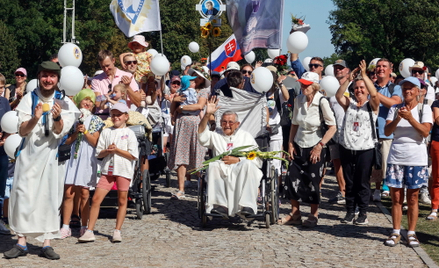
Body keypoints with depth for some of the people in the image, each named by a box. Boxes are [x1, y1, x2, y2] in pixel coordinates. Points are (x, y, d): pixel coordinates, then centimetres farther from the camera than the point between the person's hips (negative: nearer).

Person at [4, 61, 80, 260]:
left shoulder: (63, 102, 1)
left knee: (50, 197, -1)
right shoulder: (29, 99, 1)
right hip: (29, 154, 0)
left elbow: (60, 132, -8)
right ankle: (21, 243, 1)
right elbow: (22, 131, -4)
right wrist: (35, 118, -23)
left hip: (51, 154, 0)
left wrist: (57, 118, -29)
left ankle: (46, 244, 4)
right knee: (23, 196, -4)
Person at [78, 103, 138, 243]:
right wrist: (107, 150, -10)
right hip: (107, 170, 3)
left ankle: (117, 231, 13)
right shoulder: (106, 132, 12)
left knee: (122, 201, 4)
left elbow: (133, 155, -5)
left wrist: (117, 150, -12)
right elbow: (98, 153, 10)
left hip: (123, 170, -2)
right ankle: (89, 231, -2)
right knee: (96, 199, -5)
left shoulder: (129, 133, 2)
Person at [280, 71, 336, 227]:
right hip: (299, 147, 5)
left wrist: (320, 146, -17)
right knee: (293, 179, 3)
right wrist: (290, 143, 4)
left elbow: (332, 127, -13)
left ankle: (313, 216, 15)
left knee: (313, 182, 0)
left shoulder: (321, 101, -14)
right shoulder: (299, 100, 0)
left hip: (315, 148, -5)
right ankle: (295, 215, 16)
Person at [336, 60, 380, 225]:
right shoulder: (349, 104, 10)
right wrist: (349, 79, -18)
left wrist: (364, 75, -21)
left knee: (363, 183, 1)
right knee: (349, 182, 8)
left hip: (365, 149, -3)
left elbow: (374, 94, -18)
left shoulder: (372, 105, 2)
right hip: (347, 148, 3)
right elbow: (338, 95, -8)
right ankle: (350, 211, 16)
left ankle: (363, 213, 8)